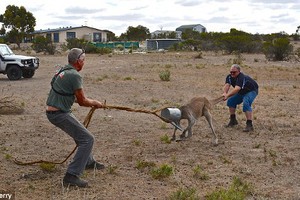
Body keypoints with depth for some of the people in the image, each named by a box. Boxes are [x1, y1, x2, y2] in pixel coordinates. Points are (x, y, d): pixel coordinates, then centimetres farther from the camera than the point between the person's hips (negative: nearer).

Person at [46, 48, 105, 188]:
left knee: (80, 132, 27)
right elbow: (82, 101, -13)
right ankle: (71, 176, -11)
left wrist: (89, 102, 21)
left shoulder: (62, 71, 12)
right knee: (87, 139, -7)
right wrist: (95, 103, 7)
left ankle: (89, 162, 44)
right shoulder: (75, 75, -17)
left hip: (52, 111, 10)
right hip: (60, 113, -10)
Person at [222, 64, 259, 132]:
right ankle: (233, 120, 15)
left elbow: (237, 89, -51)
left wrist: (227, 95, -63)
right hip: (242, 92, 8)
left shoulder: (242, 78, -37)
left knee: (246, 104, -31)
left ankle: (249, 125, -31)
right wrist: (225, 93, -52)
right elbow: (227, 85, -30)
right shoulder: (229, 77, -13)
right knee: (230, 101, 1)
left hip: (251, 91, -8)